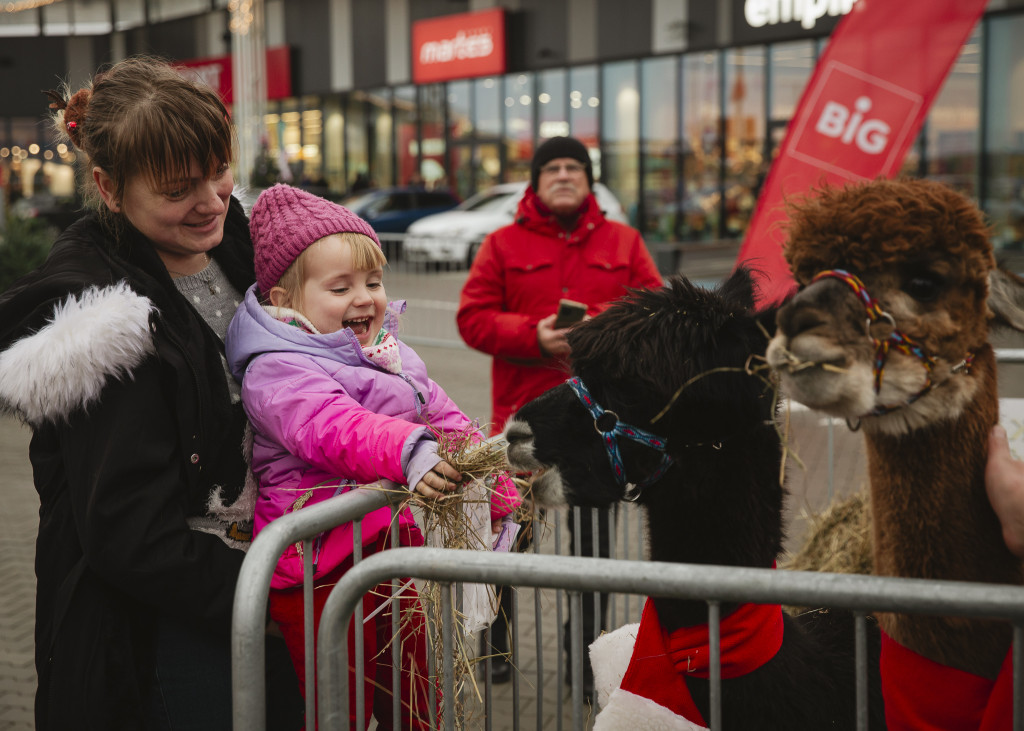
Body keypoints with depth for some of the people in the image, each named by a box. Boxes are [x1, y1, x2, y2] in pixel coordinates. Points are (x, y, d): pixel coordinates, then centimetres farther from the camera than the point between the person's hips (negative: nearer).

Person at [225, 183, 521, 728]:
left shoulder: (392, 356, 13)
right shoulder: (279, 372, -16)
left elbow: (447, 422, 20)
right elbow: (332, 428, -35)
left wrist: (498, 492, 16)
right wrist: (407, 451, -51)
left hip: (392, 540, 8)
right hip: (321, 567, -8)